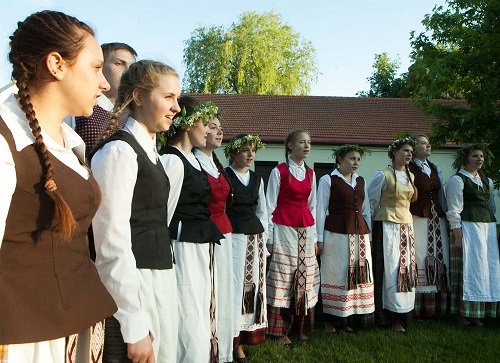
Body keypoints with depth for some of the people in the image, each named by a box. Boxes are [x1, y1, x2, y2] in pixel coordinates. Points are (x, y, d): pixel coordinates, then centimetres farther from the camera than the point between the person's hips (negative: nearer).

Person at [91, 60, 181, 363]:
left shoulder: (151, 151, 13)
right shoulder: (119, 151, -15)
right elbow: (113, 245, -20)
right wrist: (135, 328, -19)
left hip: (161, 279, 9)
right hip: (131, 287, -9)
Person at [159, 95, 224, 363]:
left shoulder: (192, 159, 16)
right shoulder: (171, 159, -13)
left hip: (202, 247, 10)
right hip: (183, 248, -10)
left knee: (201, 319, 17)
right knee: (190, 326, -4)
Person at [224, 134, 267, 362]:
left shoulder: (257, 179, 14)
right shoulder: (223, 176, -4)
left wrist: (261, 233, 10)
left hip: (255, 238, 6)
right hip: (233, 237, -6)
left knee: (254, 284, 8)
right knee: (234, 285, -7)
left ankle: (244, 336, 20)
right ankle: (233, 339, 5)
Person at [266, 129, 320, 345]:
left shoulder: (311, 174, 12)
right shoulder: (279, 172, -3)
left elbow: (312, 206, 16)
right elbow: (270, 206, -4)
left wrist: (314, 236, 12)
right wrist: (270, 238, -7)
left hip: (306, 231, 5)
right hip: (284, 230, -5)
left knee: (305, 278, 7)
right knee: (283, 278, -2)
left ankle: (301, 327, 21)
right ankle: (281, 330, 8)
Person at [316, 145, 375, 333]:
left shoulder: (361, 181, 15)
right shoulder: (327, 180, -2)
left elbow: (366, 210, 18)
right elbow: (320, 210, -5)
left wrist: (368, 235, 13)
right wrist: (320, 239, -8)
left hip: (359, 234, 6)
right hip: (336, 234, -6)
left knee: (359, 274, 7)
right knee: (337, 274, -2)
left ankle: (351, 318, 20)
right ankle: (332, 319, 11)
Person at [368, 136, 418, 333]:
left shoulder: (411, 176, 12)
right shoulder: (383, 175, -7)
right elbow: (370, 202, -4)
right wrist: (370, 232, -1)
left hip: (406, 228, 7)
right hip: (387, 227, -6)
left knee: (406, 269, 6)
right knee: (389, 270, -5)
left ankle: (401, 317, 14)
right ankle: (389, 315, 4)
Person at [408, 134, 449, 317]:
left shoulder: (436, 169, 18)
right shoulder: (408, 169, -4)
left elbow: (441, 196, 21)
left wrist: (445, 217, 17)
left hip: (437, 219, 7)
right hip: (417, 219, -6)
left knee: (439, 259, 4)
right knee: (419, 260, -6)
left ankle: (437, 306, 12)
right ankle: (418, 308, 1)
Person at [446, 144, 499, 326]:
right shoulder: (457, 180, -5)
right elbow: (454, 211, -10)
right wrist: (457, 235, -15)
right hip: (468, 228, -7)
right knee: (469, 268, -5)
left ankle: (478, 312, 17)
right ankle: (463, 313, 5)